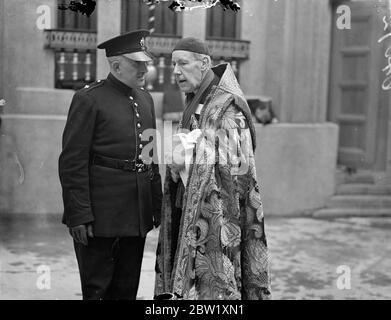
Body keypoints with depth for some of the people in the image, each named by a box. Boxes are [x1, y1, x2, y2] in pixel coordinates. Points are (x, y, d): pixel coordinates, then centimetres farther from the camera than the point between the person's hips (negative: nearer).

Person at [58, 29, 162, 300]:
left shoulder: (145, 98, 12)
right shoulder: (89, 99, -9)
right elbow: (72, 163, -12)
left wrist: (157, 205, 14)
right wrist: (79, 215, -16)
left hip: (138, 215, 6)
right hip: (101, 214, -6)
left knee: (127, 289, 15)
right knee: (97, 289, 4)